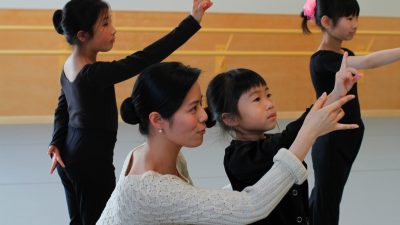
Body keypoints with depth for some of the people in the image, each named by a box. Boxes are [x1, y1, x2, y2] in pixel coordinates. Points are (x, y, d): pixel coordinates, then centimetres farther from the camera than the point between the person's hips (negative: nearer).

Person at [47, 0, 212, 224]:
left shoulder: (70, 67, 3)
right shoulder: (94, 72, -25)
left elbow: (62, 109, 12)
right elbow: (142, 60, -34)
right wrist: (192, 22, -38)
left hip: (70, 155, 9)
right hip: (91, 160, -9)